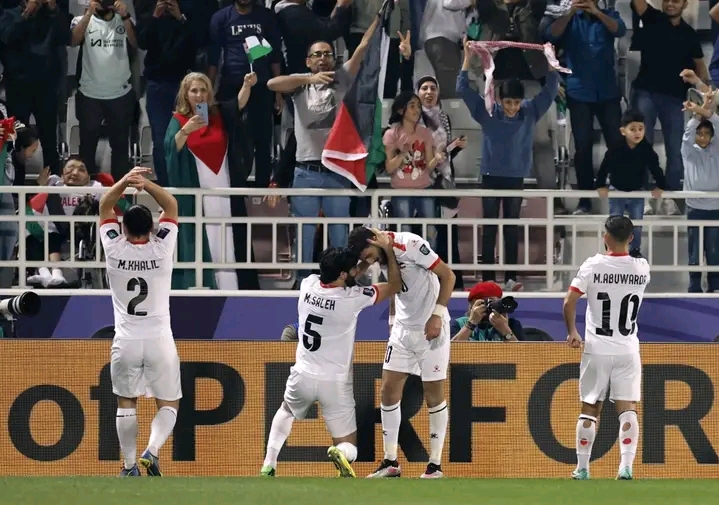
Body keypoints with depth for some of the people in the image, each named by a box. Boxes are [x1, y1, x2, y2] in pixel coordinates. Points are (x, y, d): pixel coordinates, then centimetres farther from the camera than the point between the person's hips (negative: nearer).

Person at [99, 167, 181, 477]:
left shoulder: (115, 250, -5)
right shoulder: (161, 249, -6)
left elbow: (105, 207, 8)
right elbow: (171, 206, 5)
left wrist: (125, 181, -6)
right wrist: (146, 184, -8)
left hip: (126, 342, 0)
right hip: (159, 340, 0)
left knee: (126, 404, 14)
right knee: (169, 404, 9)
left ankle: (129, 467, 11)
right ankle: (152, 451, -14)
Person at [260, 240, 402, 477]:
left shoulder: (308, 285, -6)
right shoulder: (351, 298, -18)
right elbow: (395, 286, -3)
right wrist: (388, 249, -1)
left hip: (303, 376, 4)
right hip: (335, 384, -4)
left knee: (286, 411, 36)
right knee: (348, 447, 6)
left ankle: (268, 466, 20)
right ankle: (341, 454, -32)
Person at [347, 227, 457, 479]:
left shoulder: (411, 245, -22)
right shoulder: (383, 254, 0)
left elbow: (448, 276, -17)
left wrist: (437, 315, -19)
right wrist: (392, 321, 11)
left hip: (431, 327, -7)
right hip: (403, 328, 7)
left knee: (434, 395, -1)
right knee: (389, 390, 3)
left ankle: (435, 465, 7)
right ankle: (390, 462, 10)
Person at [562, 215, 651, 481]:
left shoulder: (593, 266, -9)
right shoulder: (641, 268, -2)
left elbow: (569, 302, -12)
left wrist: (572, 332, -1)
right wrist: (621, 249, 22)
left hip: (597, 349, -1)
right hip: (628, 349, 1)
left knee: (589, 409, 8)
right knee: (627, 408, 0)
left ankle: (582, 468, 11)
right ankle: (626, 466, -12)